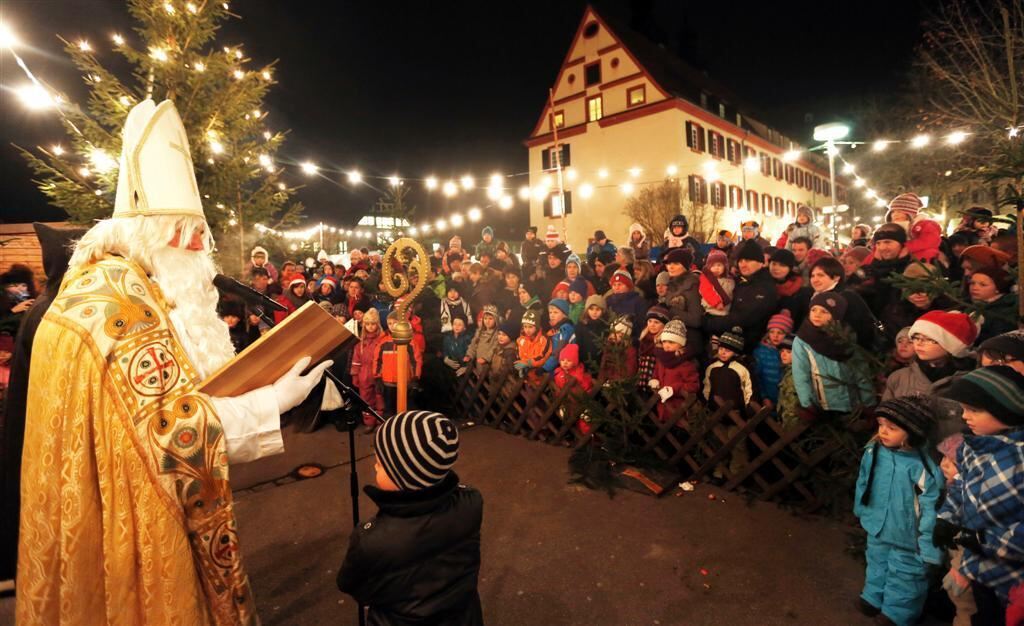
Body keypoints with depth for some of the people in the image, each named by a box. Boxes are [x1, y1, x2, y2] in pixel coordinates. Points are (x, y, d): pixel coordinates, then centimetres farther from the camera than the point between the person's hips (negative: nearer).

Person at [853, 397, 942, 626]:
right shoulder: (873, 452, -14)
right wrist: (862, 512, 15)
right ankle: (873, 598, 51)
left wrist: (929, 547, -17)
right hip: (877, 529, 5)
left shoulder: (922, 467, -29)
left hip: (907, 539, -5)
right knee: (876, 565, 28)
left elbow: (931, 509, -22)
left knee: (903, 576, 18)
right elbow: (863, 483, 3)